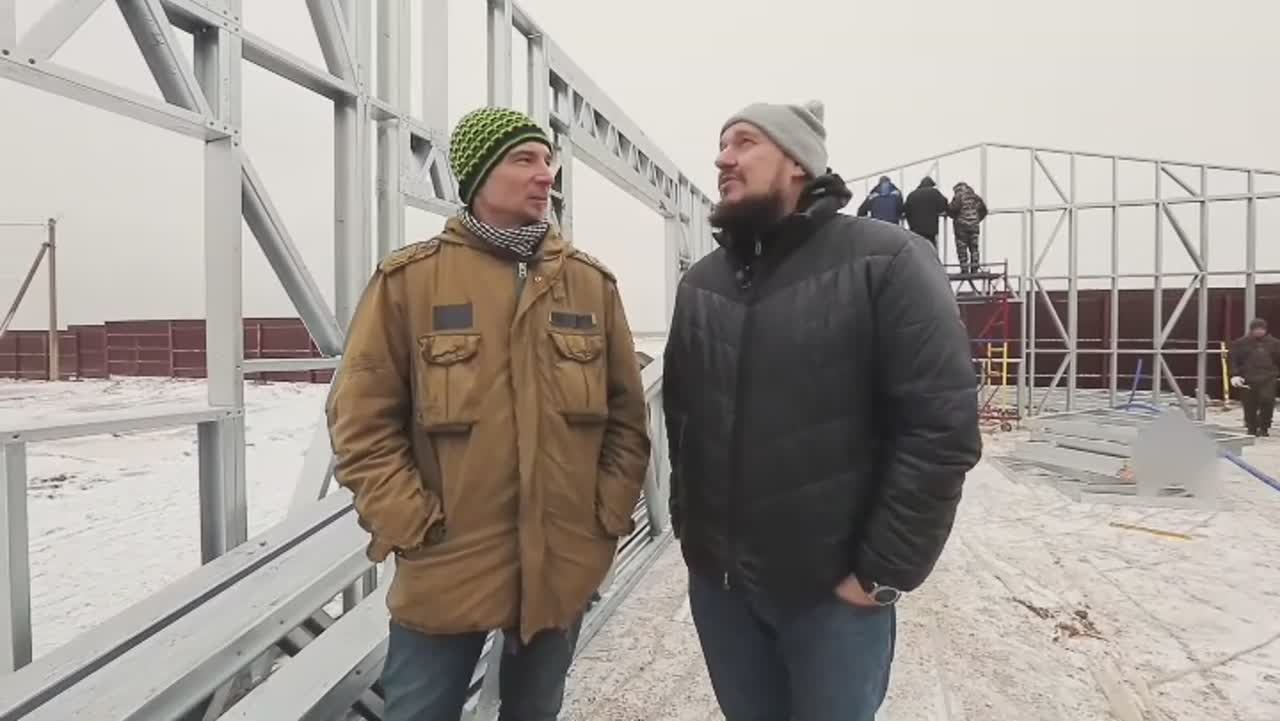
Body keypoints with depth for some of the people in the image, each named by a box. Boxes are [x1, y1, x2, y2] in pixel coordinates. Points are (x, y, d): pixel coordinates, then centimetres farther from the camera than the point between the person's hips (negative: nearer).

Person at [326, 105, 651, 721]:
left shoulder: (591, 283, 4)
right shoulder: (409, 278, -4)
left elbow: (626, 414, 6)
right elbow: (361, 417, -4)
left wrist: (609, 516, 0)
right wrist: (411, 526, -10)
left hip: (563, 568, 3)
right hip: (444, 567, -2)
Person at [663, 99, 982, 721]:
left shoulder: (885, 263, -11)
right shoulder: (700, 283, 6)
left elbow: (943, 429, -15)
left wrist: (881, 572, -13)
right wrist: (687, 525, 6)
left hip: (832, 589, -4)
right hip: (715, 582, 5)